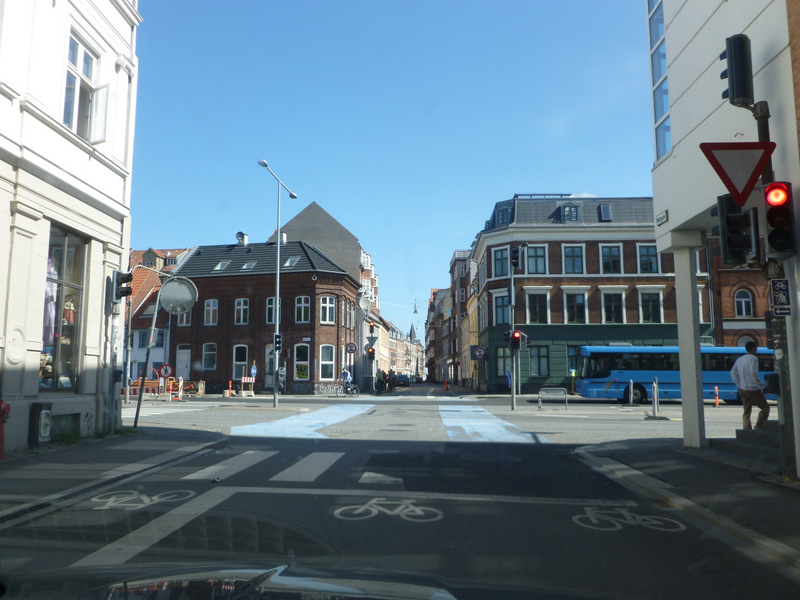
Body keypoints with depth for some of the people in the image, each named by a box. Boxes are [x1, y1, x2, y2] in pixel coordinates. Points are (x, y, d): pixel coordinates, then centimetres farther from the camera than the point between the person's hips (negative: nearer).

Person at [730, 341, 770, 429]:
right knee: (765, 408, 8)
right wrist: (761, 384, -13)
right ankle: (758, 427, 1)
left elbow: (733, 372, 15)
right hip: (752, 389, -7)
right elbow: (753, 373, -20)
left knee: (746, 412, 9)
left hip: (742, 389, 7)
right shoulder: (753, 358, -9)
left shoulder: (739, 359, 13)